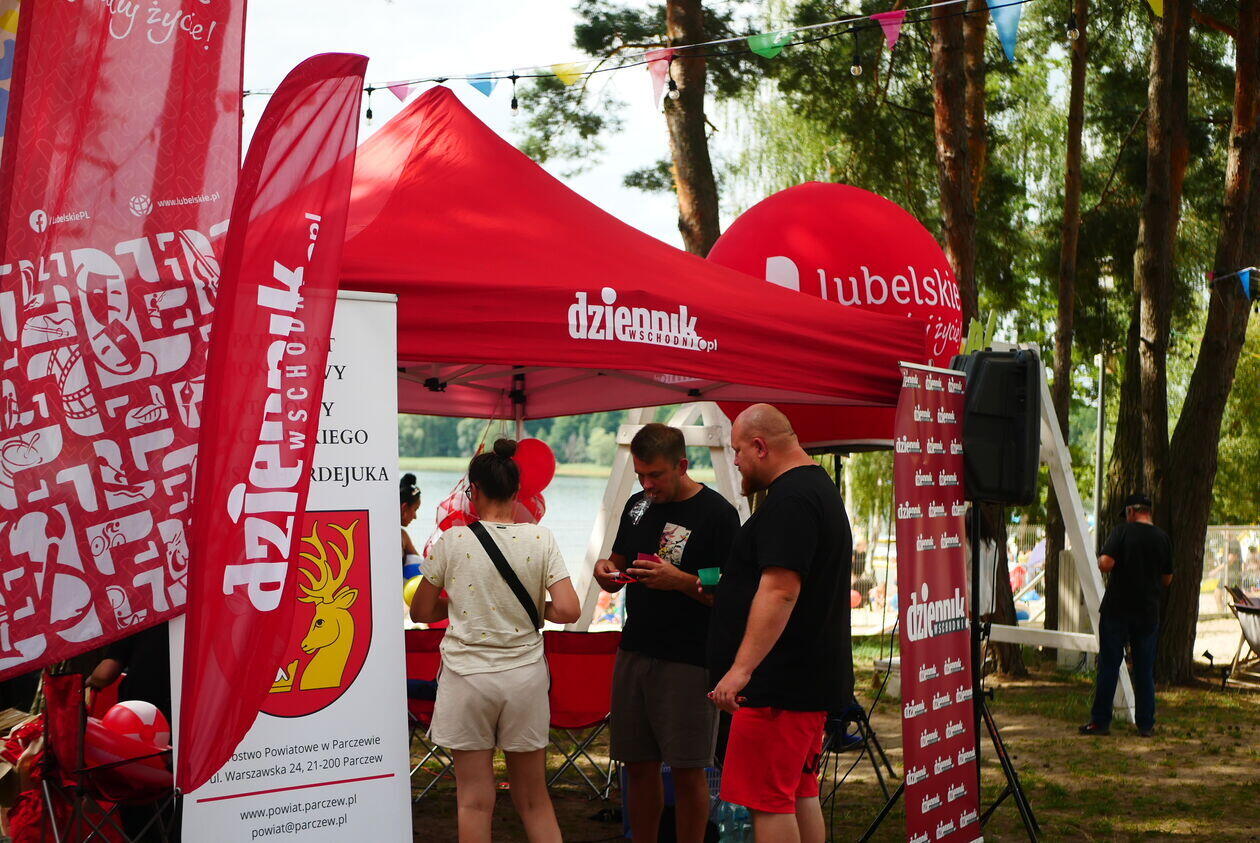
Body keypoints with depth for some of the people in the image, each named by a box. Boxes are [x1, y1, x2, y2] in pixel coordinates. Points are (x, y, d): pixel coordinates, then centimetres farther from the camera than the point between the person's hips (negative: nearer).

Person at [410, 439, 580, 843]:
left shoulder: (453, 541, -7)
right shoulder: (539, 538, -4)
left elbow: (421, 612, 2)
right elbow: (568, 611, -11)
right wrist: (534, 609, 9)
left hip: (467, 676, -2)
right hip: (525, 675, 2)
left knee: (475, 800, 6)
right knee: (534, 798, 13)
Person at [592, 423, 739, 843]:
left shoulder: (717, 513, -8)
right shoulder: (638, 506, 12)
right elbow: (619, 576, 21)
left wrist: (679, 580, -24)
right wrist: (605, 570, -2)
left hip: (688, 661, -6)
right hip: (635, 651, 6)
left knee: (687, 772, -1)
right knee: (639, 765, 11)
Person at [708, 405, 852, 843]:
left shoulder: (790, 500, -17)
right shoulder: (820, 487, 18)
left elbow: (780, 590, -27)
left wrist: (742, 667, -29)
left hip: (781, 684, -11)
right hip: (814, 676, 11)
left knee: (767, 801, -8)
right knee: (801, 795, 15)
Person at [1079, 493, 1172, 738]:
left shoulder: (1123, 532, -9)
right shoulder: (1163, 538, 3)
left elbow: (1105, 564, -19)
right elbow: (1167, 579, 11)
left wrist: (1101, 559, 4)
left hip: (1117, 610, -3)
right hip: (1148, 613, 3)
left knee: (1108, 667, 2)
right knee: (1145, 670, 9)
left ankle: (1100, 721, 4)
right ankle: (1146, 724, 11)